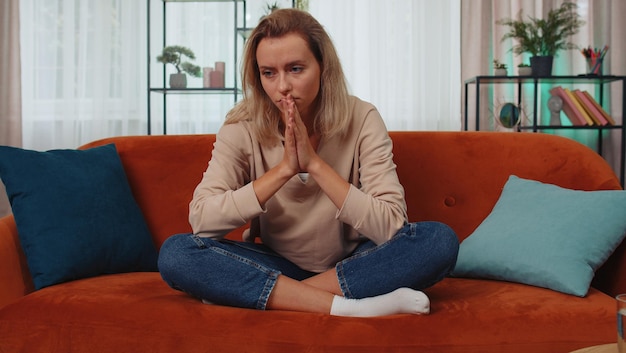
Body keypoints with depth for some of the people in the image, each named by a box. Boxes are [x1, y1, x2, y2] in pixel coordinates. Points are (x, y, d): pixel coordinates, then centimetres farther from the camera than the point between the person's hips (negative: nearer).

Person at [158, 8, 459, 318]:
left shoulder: (362, 120, -12)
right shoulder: (242, 128, -10)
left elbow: (390, 226, -22)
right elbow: (200, 219, -22)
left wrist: (314, 163, -29)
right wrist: (284, 168, -28)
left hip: (350, 265, 0)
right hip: (275, 265, 0)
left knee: (440, 240, -27)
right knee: (175, 252, -25)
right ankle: (350, 307, -29)